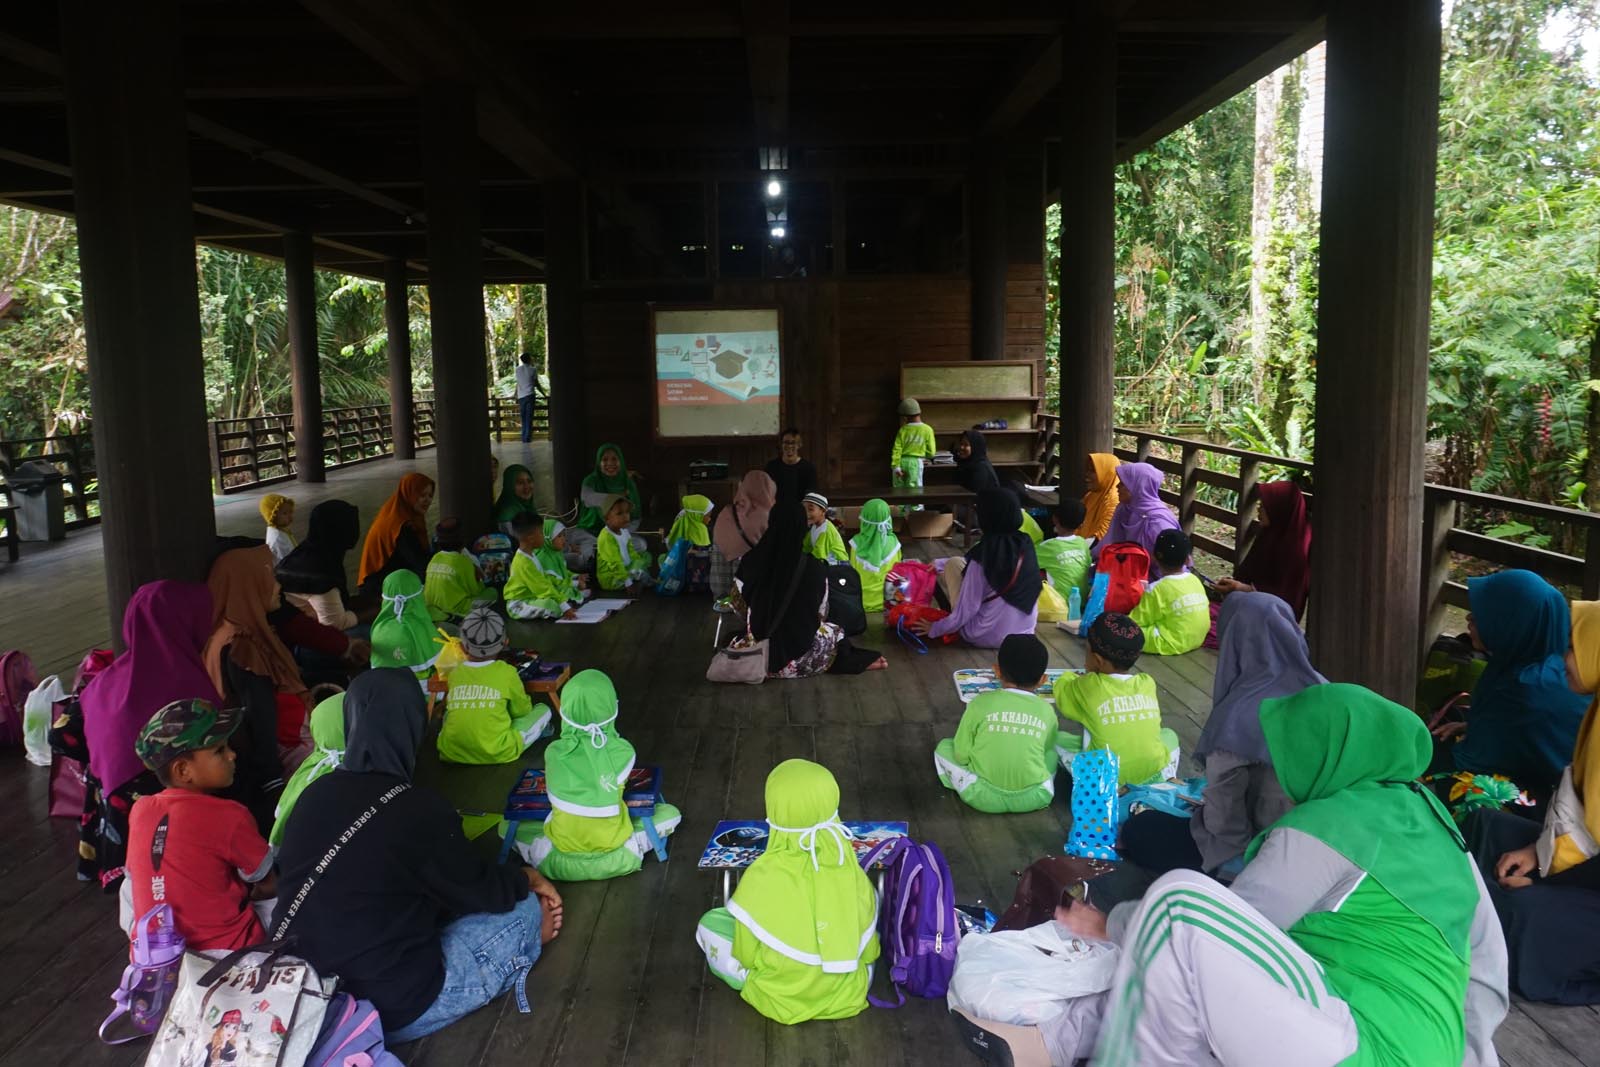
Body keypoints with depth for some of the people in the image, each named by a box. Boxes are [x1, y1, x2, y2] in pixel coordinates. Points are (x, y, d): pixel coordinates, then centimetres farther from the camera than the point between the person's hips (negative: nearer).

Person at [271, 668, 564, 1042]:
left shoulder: (316, 793, -1)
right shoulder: (419, 810, -21)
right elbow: (482, 890, -5)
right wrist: (527, 878, 17)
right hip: (390, 1009, -7)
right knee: (524, 910, 8)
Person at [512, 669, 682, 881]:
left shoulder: (554, 752, -14)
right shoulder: (623, 752, -15)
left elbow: (553, 793, 0)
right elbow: (620, 787, -1)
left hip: (561, 861, 0)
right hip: (614, 858, 0)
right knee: (670, 813, 17)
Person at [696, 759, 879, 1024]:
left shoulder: (761, 876, -29)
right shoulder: (851, 869, -20)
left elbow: (746, 956, -15)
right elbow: (868, 949, -5)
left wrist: (751, 962, 9)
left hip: (783, 1000, 0)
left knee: (709, 923, 14)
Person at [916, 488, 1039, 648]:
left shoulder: (983, 553, -23)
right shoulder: (1026, 544, -5)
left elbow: (966, 610, -19)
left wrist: (934, 629, -1)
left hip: (985, 637, -6)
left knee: (953, 565, 6)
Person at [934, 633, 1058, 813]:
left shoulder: (981, 702, -5)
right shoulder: (1047, 710, 2)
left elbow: (961, 756, -3)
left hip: (984, 796, -1)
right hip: (1034, 797, 2)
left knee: (944, 747, 18)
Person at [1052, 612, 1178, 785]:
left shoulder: (1088, 686, -11)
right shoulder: (1147, 683, -1)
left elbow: (1062, 691, 10)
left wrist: (1070, 677, 32)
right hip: (1153, 776, 3)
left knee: (1058, 739, 14)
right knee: (1169, 735, 32)